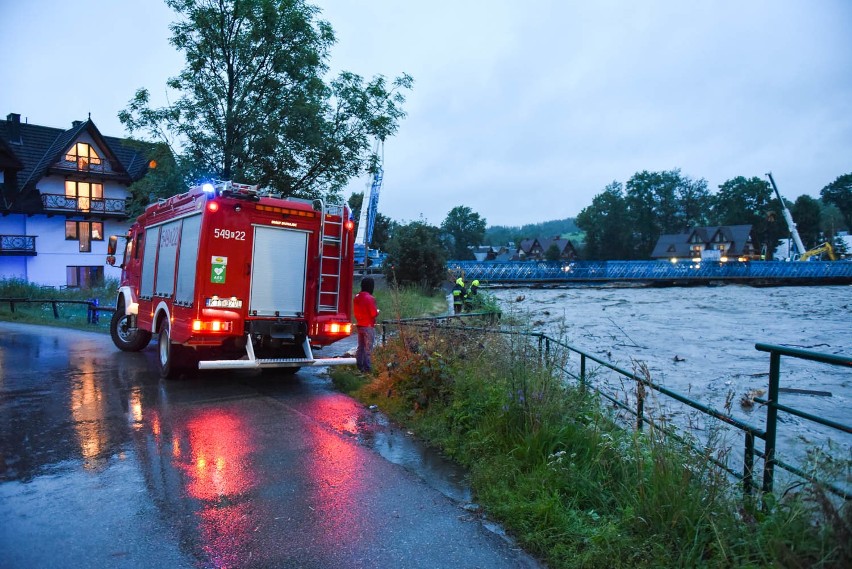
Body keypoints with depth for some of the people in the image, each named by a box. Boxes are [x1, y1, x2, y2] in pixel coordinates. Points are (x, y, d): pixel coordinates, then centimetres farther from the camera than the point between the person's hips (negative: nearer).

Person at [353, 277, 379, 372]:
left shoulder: (357, 297, 7)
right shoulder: (369, 298, -18)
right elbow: (374, 313, -18)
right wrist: (377, 311, 2)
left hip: (360, 325, 8)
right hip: (369, 326, -8)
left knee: (360, 347, 14)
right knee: (368, 349, -3)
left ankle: (359, 367, 18)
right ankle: (367, 368, -1)